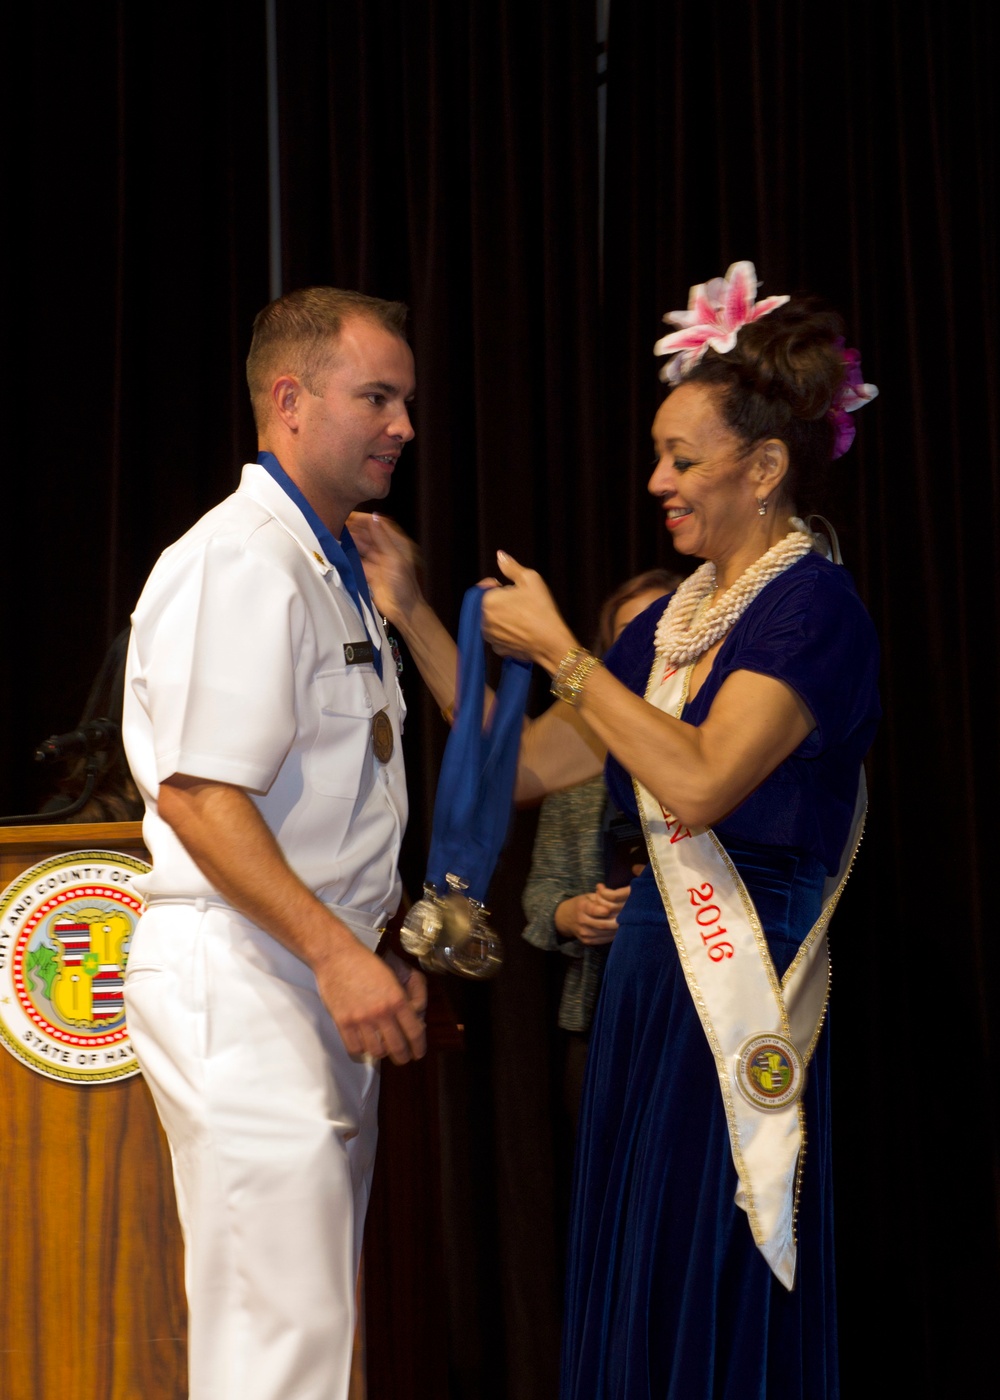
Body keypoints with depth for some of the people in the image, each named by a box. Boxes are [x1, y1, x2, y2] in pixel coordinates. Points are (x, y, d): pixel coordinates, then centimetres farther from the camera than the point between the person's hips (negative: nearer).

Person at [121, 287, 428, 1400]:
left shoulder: (336, 572, 18)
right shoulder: (239, 562, -13)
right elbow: (197, 796, -21)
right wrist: (339, 954, -24)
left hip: (324, 974, 10)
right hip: (238, 980, -10)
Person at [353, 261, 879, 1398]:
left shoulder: (812, 605, -10)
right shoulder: (677, 617, 14)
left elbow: (698, 781, -23)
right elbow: (531, 762, 14)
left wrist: (555, 650, -15)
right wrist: (415, 618, 10)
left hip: (738, 995, -8)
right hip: (648, 973, 8)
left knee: (713, 1308, 0)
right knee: (631, 1294, 11)